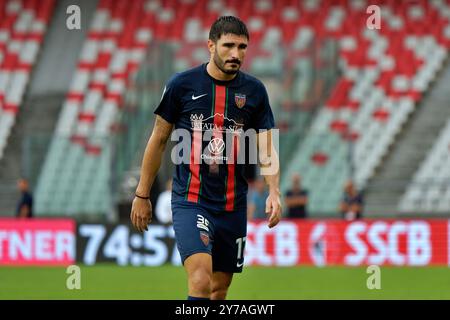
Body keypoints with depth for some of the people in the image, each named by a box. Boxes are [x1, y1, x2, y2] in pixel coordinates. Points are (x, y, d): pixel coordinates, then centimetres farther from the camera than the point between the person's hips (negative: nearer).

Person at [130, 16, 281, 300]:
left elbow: (266, 148, 2)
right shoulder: (182, 84, -3)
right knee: (200, 280, -22)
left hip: (233, 204, 4)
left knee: (220, 287, 10)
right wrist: (142, 195, 7)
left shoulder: (255, 90, 4)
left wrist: (274, 192, -15)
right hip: (189, 200, -4)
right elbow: (158, 140, 6)